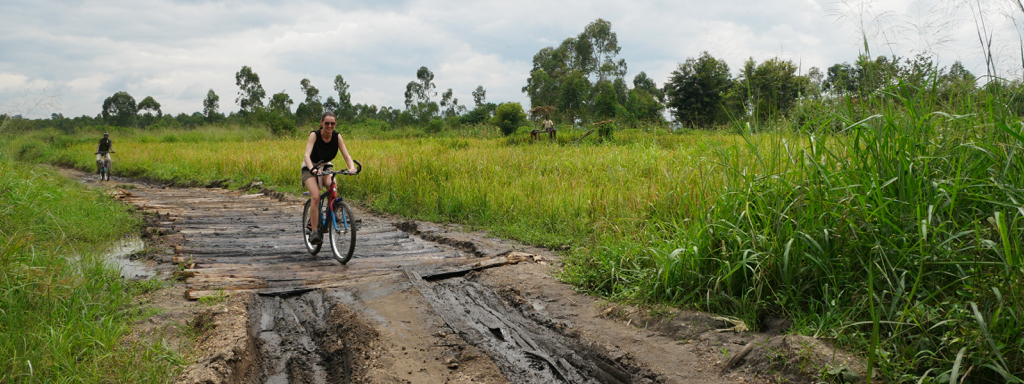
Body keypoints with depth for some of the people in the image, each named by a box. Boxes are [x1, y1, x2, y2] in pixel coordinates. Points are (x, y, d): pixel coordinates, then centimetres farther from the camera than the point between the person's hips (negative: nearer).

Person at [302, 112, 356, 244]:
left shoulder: (337, 136, -13)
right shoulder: (314, 135, -22)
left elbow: (346, 155, -18)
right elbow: (307, 155, -33)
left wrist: (352, 168, -39)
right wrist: (312, 169, -53)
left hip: (326, 166, 3)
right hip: (310, 168, -3)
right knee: (315, 196, -24)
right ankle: (314, 231, -18)